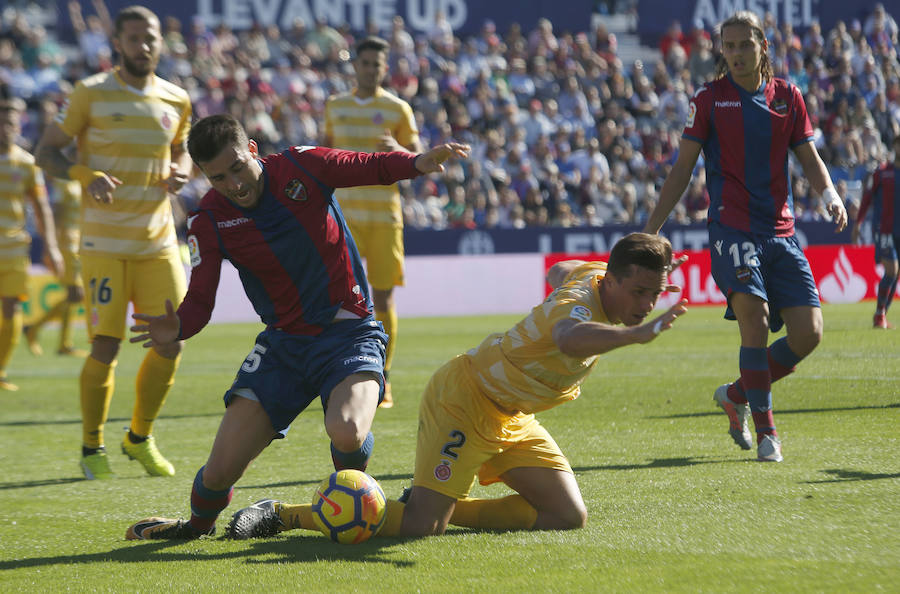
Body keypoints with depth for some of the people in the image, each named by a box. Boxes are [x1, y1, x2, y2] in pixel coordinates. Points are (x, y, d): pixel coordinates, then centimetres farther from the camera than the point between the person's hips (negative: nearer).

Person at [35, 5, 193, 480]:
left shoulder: (175, 100, 8)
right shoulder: (92, 94, -5)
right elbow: (46, 151, -2)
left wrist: (180, 172, 0)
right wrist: (85, 175, -21)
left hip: (158, 242, 4)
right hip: (104, 244, -4)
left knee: (170, 343, 0)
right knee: (106, 347, -7)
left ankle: (140, 438, 22)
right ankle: (92, 449, 11)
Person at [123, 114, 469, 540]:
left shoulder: (301, 167, -9)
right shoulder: (209, 221, -5)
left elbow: (374, 168, 0)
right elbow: (199, 300, -8)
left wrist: (418, 163, -22)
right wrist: (177, 329, -31)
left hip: (349, 333, -2)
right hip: (283, 342, 2)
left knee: (346, 432, -34)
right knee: (220, 471, -5)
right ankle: (198, 525, 33)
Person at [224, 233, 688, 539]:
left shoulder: (593, 275, -2)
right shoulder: (580, 302, -30)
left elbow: (559, 272, 24)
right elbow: (570, 337, -58)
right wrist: (636, 334, -70)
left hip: (509, 417, 9)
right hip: (465, 400, -9)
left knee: (568, 516, -1)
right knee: (421, 526, -20)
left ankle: (440, 504, 10)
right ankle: (283, 515, -4)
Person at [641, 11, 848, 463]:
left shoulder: (787, 96, 10)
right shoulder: (708, 99, 2)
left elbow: (809, 158, 15)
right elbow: (682, 167, 6)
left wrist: (831, 196, -7)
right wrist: (651, 229, 1)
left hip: (780, 231, 4)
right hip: (732, 228, -4)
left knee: (808, 333, -5)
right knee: (754, 318, -23)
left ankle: (736, 395, 19)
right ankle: (766, 432, -10)